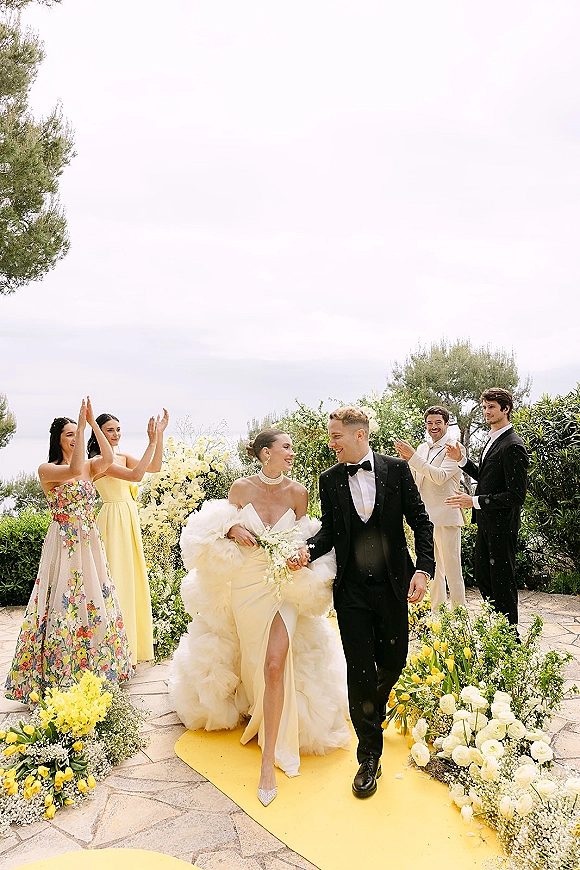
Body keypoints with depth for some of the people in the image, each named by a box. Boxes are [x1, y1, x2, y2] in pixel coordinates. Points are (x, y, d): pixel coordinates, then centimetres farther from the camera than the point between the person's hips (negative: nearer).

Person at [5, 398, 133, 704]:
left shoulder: (89, 467, 9)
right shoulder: (47, 469, -7)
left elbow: (108, 459, -13)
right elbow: (73, 470, -28)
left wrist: (92, 423, -14)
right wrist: (81, 426, -26)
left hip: (89, 543, 6)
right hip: (64, 543, -5)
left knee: (95, 600, 11)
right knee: (64, 604, -1)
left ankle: (96, 666, 26)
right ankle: (60, 675, 12)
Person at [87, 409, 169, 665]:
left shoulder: (122, 457, 10)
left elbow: (155, 467, 1)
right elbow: (135, 475, -26)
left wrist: (160, 435, -6)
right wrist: (151, 442, -26)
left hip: (130, 518, 8)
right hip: (113, 519, -8)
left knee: (133, 576, 14)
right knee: (117, 578, -2)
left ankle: (135, 642, 27)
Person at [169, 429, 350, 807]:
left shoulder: (298, 492, -4)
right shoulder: (241, 488, -5)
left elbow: (305, 538, 7)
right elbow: (223, 527, 8)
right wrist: (233, 531, -14)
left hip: (286, 583, -1)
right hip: (245, 581, 1)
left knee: (275, 665, -13)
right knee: (253, 658, 18)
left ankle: (269, 761, -2)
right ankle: (257, 708, 50)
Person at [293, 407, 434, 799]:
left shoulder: (396, 469, -4)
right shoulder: (330, 479, 1)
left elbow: (420, 520, -1)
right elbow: (329, 530, 5)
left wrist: (423, 568, -10)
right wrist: (308, 549, -15)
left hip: (393, 586, 0)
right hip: (351, 590, 0)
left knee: (393, 661, 13)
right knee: (360, 671, 3)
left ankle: (372, 712, 47)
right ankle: (370, 757, 20)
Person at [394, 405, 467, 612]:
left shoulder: (455, 448, -7)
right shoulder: (422, 448, 14)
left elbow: (440, 476, -20)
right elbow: (415, 482, 15)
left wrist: (413, 456, -21)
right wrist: (406, 459, -3)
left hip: (446, 516, -7)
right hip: (426, 516, 7)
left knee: (452, 569, -2)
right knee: (432, 568, 15)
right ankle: (436, 613, 27)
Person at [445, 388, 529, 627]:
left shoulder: (513, 446, -20)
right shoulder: (491, 440, 10)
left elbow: (516, 495, -24)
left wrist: (475, 501, -24)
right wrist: (461, 460, 6)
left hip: (501, 525, -10)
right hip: (486, 522, 10)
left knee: (502, 582, 4)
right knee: (482, 578, 19)